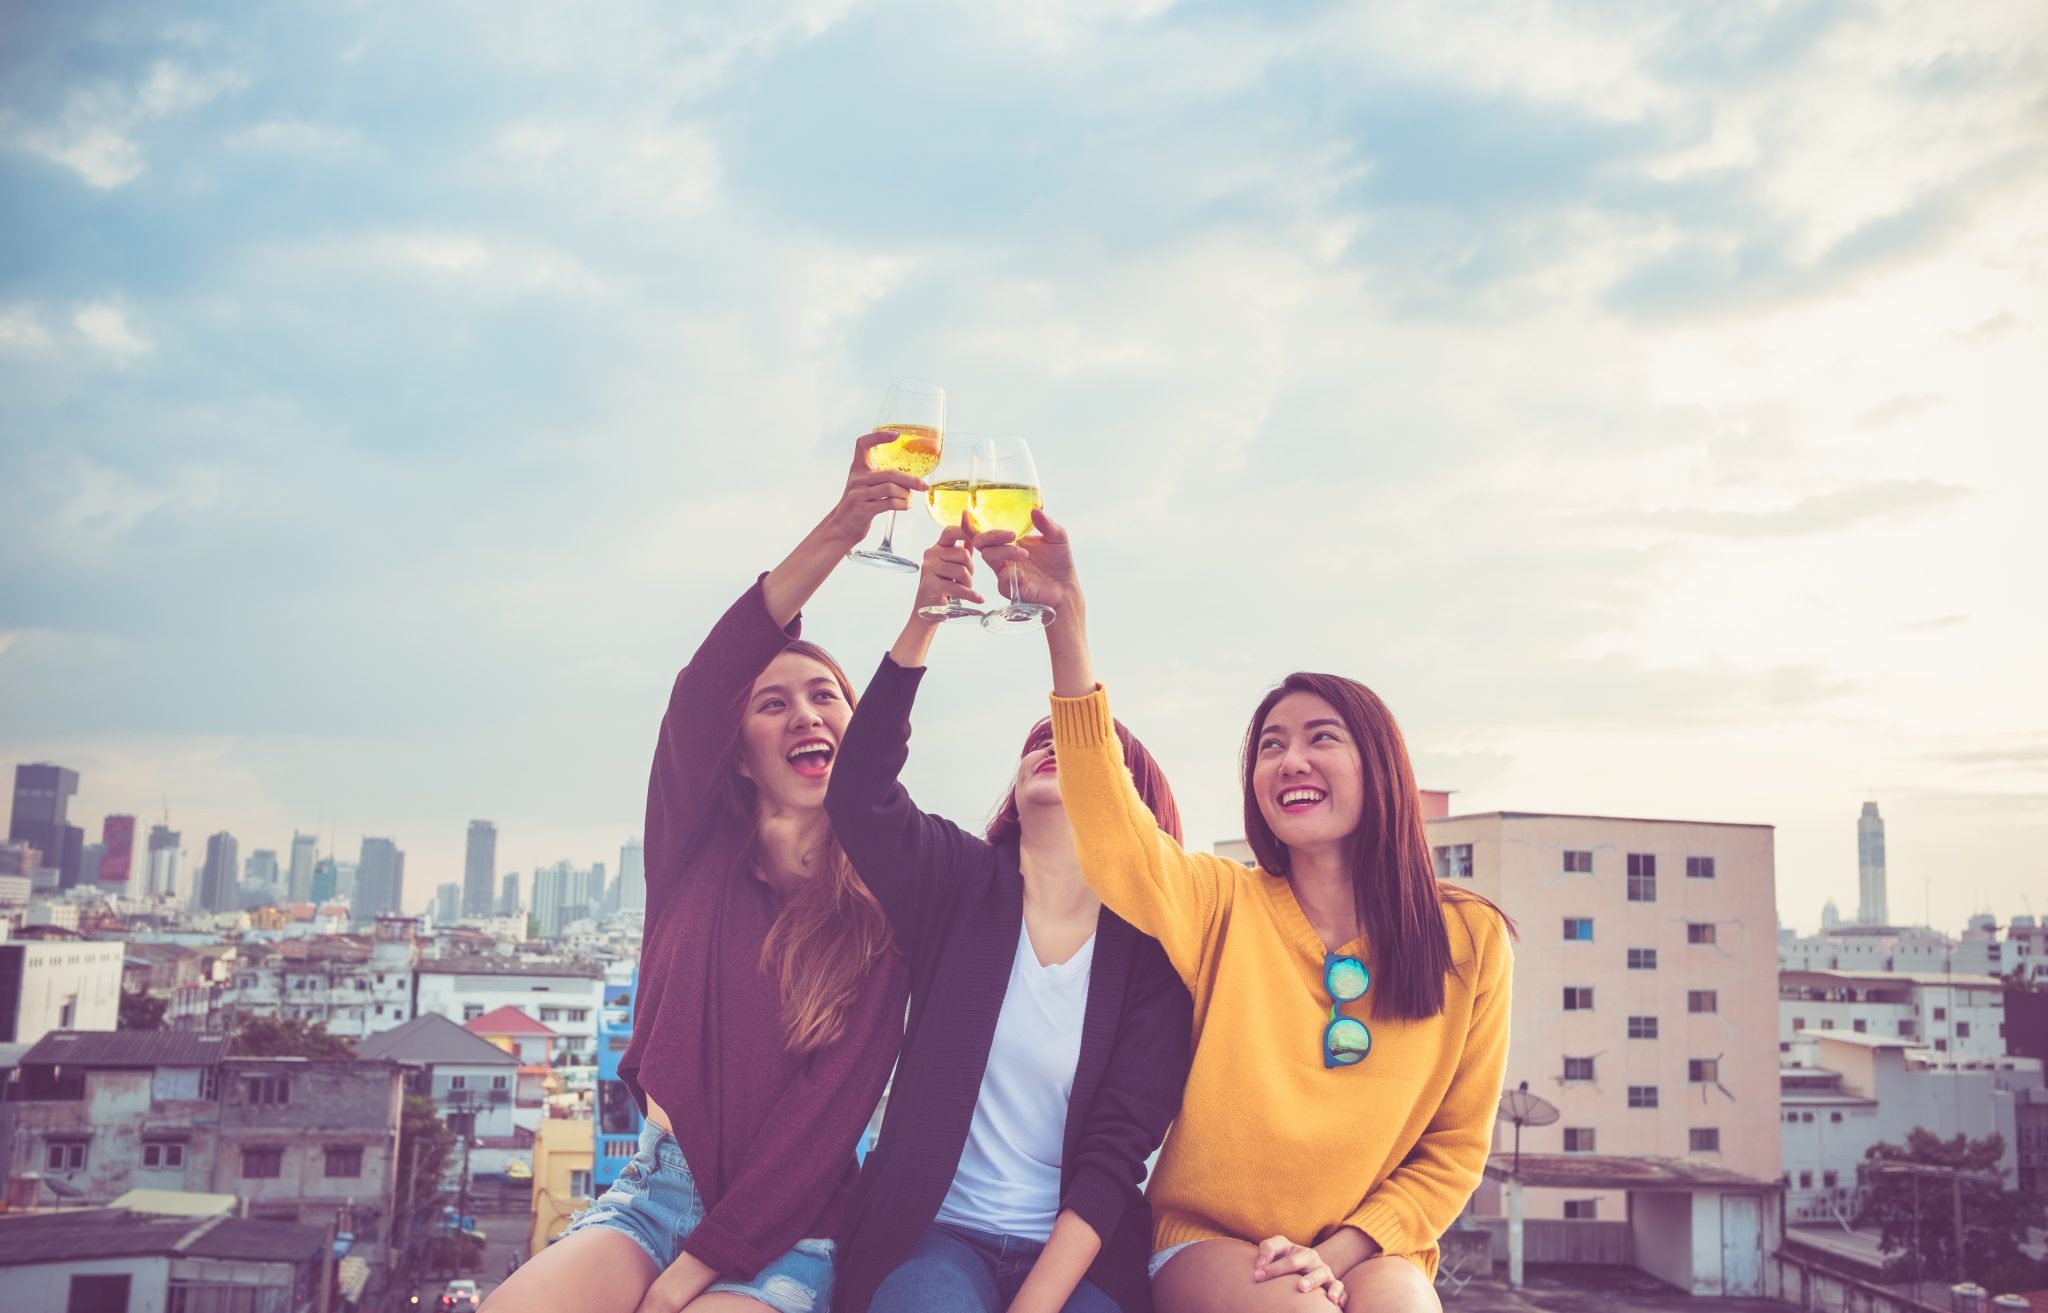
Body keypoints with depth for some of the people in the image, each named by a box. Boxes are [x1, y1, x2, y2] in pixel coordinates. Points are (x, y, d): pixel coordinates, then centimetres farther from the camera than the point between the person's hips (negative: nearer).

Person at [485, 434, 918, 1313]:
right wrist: (837, 533, -29)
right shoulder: (698, 851, 3)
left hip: (783, 1232, -2)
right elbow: (697, 694, -15)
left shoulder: (882, 910, -3)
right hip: (656, 1189, 2)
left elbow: (830, 1108, -8)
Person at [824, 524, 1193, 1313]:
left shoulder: (1152, 945, -2)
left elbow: (1118, 1151, -6)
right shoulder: (960, 882, 1)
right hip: (933, 1232, 0)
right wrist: (923, 619, -29)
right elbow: (859, 797, -19)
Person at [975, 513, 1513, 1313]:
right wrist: (1065, 617, -34)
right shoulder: (1223, 906, -3)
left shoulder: (1470, 940, 0)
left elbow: (1454, 1149, 5)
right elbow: (1113, 841, -25)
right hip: (1209, 1248, -1)